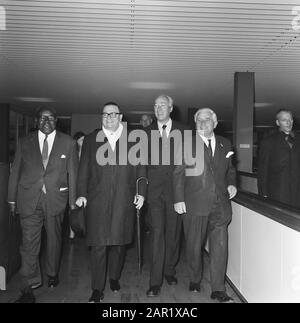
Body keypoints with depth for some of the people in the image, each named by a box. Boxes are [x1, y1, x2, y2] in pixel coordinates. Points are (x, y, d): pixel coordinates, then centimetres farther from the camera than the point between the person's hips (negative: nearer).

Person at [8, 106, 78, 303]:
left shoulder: (68, 143, 1)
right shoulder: (25, 143, 6)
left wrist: (73, 201, -2)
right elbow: (16, 172, 8)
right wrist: (12, 199, 5)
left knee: (54, 239, 15)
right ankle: (29, 288, 12)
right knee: (29, 244, 0)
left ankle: (53, 274, 38)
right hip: (29, 200, 1)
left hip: (56, 199, 0)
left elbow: (73, 173, 0)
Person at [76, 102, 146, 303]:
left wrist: (141, 192, 0)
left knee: (119, 241, 10)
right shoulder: (91, 139, 10)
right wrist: (82, 193, 1)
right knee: (98, 244, 0)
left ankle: (115, 277, 32)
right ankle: (97, 289, 12)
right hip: (97, 199, 0)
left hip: (124, 200, 0)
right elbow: (84, 169, 8)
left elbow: (141, 168, 7)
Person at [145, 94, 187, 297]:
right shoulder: (148, 132, 8)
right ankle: (156, 282, 3)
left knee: (173, 232, 10)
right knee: (157, 233, -4)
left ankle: (170, 270, 30)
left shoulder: (182, 130, 7)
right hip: (155, 189, 0)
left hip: (176, 188, 1)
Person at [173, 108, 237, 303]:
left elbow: (230, 170, 22)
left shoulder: (225, 144, 11)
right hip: (195, 204, -2)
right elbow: (179, 173, -4)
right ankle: (195, 280, 33)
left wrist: (231, 184, 2)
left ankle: (218, 289, 16)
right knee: (194, 245, 11)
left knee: (220, 246, 3)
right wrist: (179, 199, -10)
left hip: (220, 205, 3)